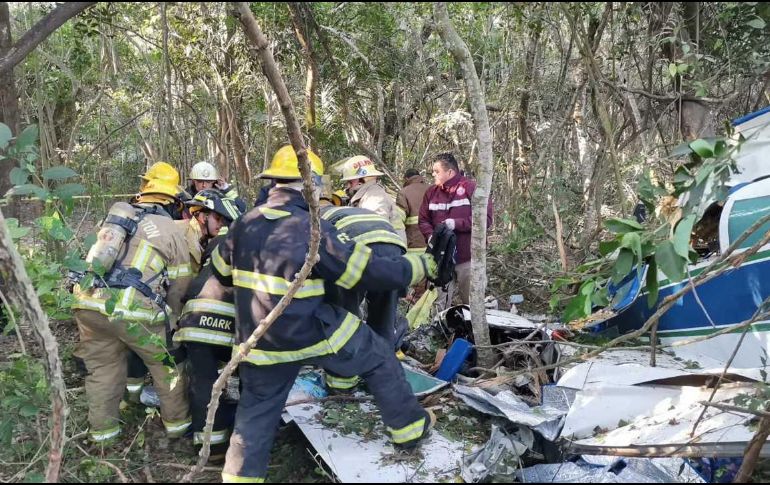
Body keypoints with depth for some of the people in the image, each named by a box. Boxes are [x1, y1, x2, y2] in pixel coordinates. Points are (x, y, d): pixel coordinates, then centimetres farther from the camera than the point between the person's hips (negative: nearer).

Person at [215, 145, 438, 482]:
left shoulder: (244, 224, 2)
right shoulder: (314, 229, -16)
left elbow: (221, 271, 17)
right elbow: (373, 272, -14)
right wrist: (421, 265, 0)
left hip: (259, 342, 5)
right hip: (312, 334, -5)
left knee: (256, 411, 21)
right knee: (379, 357, 15)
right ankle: (409, 426, 28)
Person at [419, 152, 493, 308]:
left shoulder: (471, 188, -6)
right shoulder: (431, 192, 9)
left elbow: (486, 218, -12)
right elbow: (424, 220, 12)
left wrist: (457, 223, -19)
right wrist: (431, 235, -9)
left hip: (468, 259, -4)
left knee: (471, 303, 9)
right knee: (438, 303, 7)